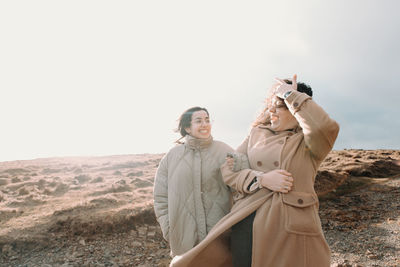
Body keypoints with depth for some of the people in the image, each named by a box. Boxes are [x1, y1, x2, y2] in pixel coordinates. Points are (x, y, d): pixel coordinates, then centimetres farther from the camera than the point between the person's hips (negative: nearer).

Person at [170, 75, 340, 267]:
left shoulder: (307, 140, -1)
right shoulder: (258, 132, 12)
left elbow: (326, 128, -25)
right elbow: (229, 168, 7)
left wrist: (291, 95, -13)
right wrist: (262, 179, -11)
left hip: (291, 226, -3)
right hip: (248, 224, 3)